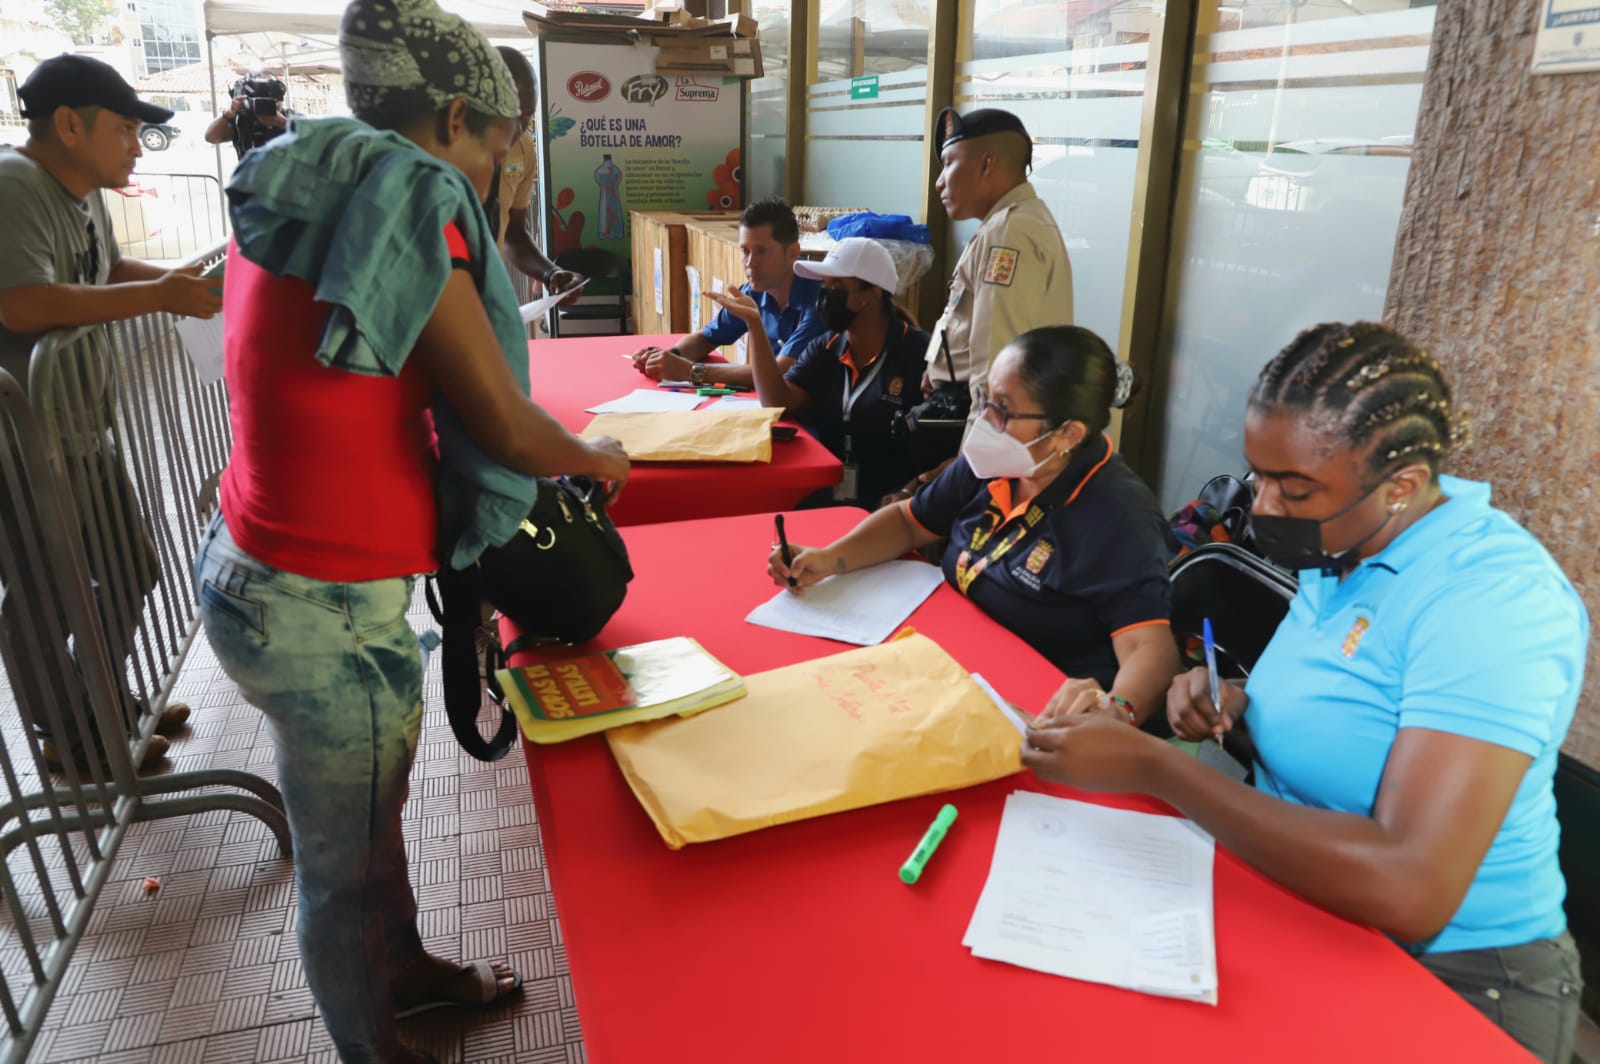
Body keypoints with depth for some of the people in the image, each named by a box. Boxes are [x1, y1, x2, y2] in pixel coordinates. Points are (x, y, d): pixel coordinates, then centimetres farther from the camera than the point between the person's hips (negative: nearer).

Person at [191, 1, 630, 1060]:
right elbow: (508, 427, -18)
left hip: (257, 566, 9)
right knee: (346, 859, 12)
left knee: (370, 811, 27)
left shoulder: (301, 203, 9)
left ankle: (405, 968, 50)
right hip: (325, 610, -9)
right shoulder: (406, 206, -18)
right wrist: (598, 455, 3)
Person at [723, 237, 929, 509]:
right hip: (824, 500, 5)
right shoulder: (824, 349, 12)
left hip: (888, 508, -5)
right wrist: (754, 324, -6)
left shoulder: (919, 352, -8)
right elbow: (778, 405, -1)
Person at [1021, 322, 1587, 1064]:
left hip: (1445, 978, -7)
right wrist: (1238, 706, -6)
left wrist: (1150, 766, -31)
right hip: (1301, 904, 7)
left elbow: (1408, 891, -35)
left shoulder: (1492, 596, -26)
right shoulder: (1344, 540, -1)